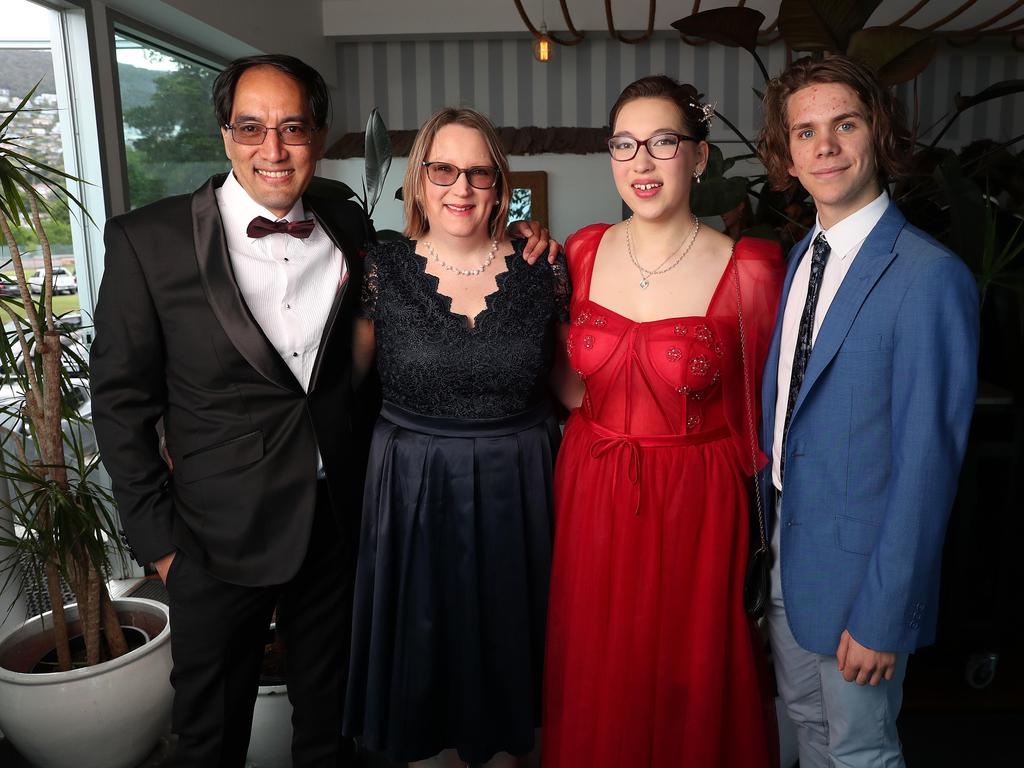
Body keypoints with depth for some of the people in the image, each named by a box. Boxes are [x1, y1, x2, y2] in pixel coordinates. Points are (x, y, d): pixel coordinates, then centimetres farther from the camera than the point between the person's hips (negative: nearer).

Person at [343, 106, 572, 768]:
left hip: (518, 488, 1)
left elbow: (565, 376, 9)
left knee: (509, 634, 18)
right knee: (423, 635, 16)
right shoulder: (383, 271, -5)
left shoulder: (542, 272, -3)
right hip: (414, 486, 0)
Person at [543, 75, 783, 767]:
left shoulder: (749, 270, -10)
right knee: (597, 684, 20)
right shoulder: (582, 252, 0)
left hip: (698, 504, -3)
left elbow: (758, 408, -3)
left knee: (690, 682, 16)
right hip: (593, 499, 3)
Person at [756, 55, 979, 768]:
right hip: (785, 544, 7)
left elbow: (928, 461, -21)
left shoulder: (931, 276, -20)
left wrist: (883, 615, -18)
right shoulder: (801, 257, 5)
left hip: (862, 566, -6)